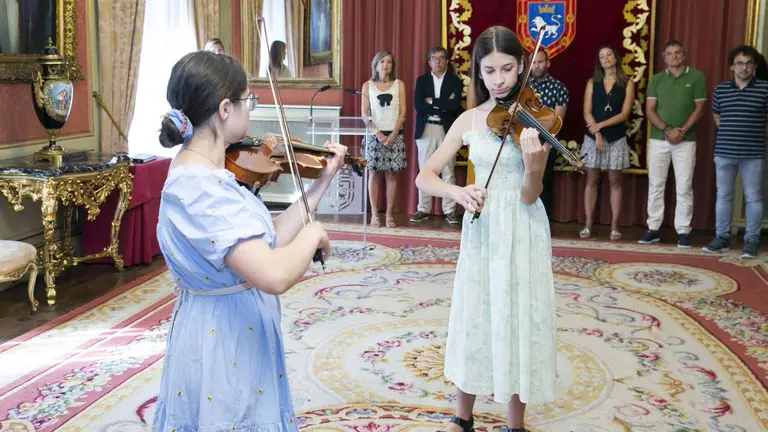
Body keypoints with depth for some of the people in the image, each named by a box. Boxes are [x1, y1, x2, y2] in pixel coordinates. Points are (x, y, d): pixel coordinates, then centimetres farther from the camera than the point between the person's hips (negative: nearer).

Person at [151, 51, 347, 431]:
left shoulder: (205, 173, 2)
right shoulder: (200, 188, -28)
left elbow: (268, 244, 5)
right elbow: (275, 276, -37)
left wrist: (323, 181, 7)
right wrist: (313, 233, -18)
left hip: (233, 339, 10)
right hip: (225, 347, -10)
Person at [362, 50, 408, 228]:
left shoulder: (399, 85, 7)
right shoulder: (367, 85, 6)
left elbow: (402, 113, 2)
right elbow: (365, 113, 0)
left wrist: (393, 134, -9)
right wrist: (378, 134, -11)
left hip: (394, 135, 0)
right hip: (374, 135, 0)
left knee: (391, 175, -1)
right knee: (374, 174, -1)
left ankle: (389, 214, 3)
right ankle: (374, 214, 4)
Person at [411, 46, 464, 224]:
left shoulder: (455, 81, 5)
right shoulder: (422, 80, 8)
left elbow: (456, 105, -12)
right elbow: (418, 105, -7)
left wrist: (432, 101, -11)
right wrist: (443, 105, -9)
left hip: (447, 130, -1)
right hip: (426, 130, 1)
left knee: (448, 172, 2)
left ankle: (449, 210, 8)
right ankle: (423, 209, 11)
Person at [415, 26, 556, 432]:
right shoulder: (469, 120, 0)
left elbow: (529, 196, -13)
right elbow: (425, 177, -5)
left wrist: (533, 164, -34)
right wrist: (458, 191, -24)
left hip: (522, 233, -2)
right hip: (480, 229, 2)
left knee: (518, 322, 5)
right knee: (473, 320, 10)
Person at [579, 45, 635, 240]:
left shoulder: (627, 83, 3)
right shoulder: (592, 82, 7)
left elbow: (624, 114, -6)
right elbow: (587, 112, 0)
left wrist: (601, 125, -15)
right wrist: (597, 134, -12)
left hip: (616, 138, -1)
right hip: (593, 137, 1)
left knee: (615, 181, 1)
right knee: (592, 180, 2)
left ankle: (614, 227, 3)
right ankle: (588, 225, 4)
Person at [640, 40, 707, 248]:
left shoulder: (697, 77, 3)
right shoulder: (656, 79, 9)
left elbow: (699, 108, 0)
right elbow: (649, 110, 3)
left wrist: (682, 131, -12)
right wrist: (667, 130, -11)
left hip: (686, 140, -2)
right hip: (658, 138, 2)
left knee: (684, 187, -1)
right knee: (655, 185, 4)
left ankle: (683, 231, 4)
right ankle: (653, 229, 10)